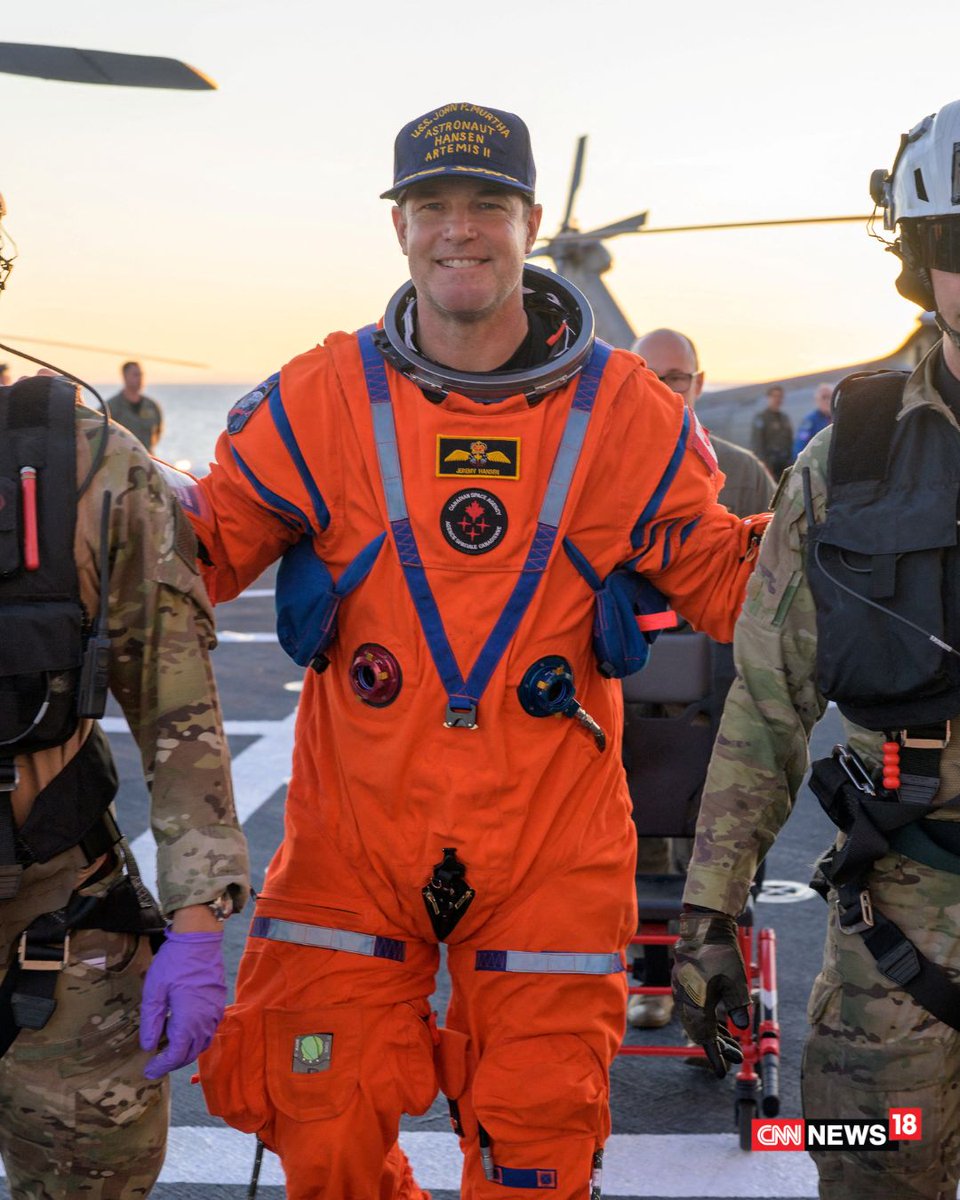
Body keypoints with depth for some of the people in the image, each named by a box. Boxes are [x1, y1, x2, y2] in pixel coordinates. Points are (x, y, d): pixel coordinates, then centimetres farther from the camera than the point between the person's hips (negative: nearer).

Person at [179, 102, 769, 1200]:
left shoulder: (625, 413, 0)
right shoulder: (321, 400, -1)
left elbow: (724, 578, 6)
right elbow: (201, 553, 3)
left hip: (549, 850, 0)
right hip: (354, 838, 1)